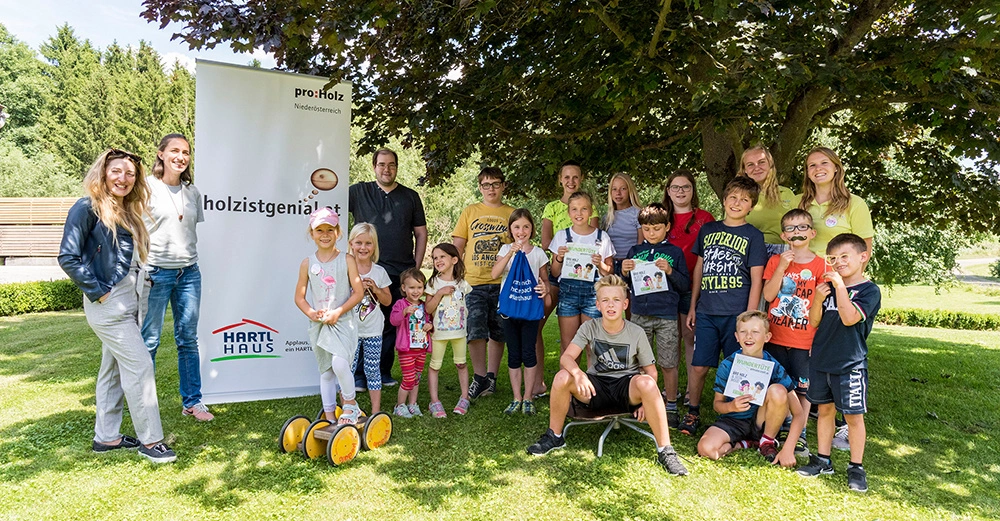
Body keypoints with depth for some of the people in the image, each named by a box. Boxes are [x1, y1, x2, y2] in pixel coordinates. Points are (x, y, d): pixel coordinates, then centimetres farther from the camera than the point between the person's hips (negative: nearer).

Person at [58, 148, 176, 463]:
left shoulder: (128, 212, 14)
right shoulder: (88, 208, -9)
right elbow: (68, 257, -16)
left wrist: (142, 287, 7)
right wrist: (98, 292, -16)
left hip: (130, 303, 8)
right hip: (109, 304, -8)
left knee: (113, 369, 14)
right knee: (140, 366, -8)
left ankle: (106, 437, 25)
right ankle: (150, 440, 1)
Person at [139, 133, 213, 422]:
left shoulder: (192, 192, 12)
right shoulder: (147, 187, -3)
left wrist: (191, 260, 14)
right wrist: (142, 271, -11)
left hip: (189, 272, 5)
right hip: (156, 271, -4)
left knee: (188, 339, 9)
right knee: (149, 340, 3)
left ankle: (192, 401, 17)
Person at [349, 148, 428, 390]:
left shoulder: (410, 196, 12)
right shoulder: (359, 192, 7)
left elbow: (421, 233, 12)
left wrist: (416, 268, 5)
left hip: (402, 273, 2)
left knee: (394, 324, 8)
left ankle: (384, 371, 20)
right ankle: (360, 374, 9)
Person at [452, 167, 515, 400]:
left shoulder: (512, 214, 10)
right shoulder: (469, 212, 11)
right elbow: (457, 247, 10)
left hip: (502, 283, 0)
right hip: (473, 283, 0)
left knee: (498, 333, 7)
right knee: (475, 331, -7)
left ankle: (491, 377, 21)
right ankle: (479, 378, 9)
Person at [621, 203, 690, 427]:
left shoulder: (675, 253, 4)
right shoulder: (635, 251, 9)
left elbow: (685, 286, 2)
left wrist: (670, 271, -14)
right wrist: (624, 272, -6)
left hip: (666, 316, -2)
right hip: (639, 314, 2)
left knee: (668, 364, 3)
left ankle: (671, 407, 18)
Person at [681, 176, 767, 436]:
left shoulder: (753, 236, 3)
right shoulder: (708, 229, 12)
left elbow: (756, 280, -1)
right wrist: (692, 306, 13)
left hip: (737, 314, -2)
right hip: (706, 312, 3)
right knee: (698, 366, 3)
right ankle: (693, 413, 19)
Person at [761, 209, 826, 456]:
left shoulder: (820, 265, -2)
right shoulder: (775, 261, 4)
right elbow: (768, 295, -6)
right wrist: (781, 268, -15)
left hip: (804, 340, -2)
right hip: (775, 337, 2)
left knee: (802, 389, 5)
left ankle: (799, 434, 17)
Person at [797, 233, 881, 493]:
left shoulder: (869, 290, -7)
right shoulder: (828, 286, 8)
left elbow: (850, 318, -22)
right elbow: (814, 322, 6)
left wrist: (840, 285, -21)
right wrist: (818, 299, -11)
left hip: (850, 364, -5)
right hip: (821, 360, 5)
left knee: (854, 415, 2)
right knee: (825, 409, 14)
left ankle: (856, 467, 15)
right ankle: (823, 460, 25)